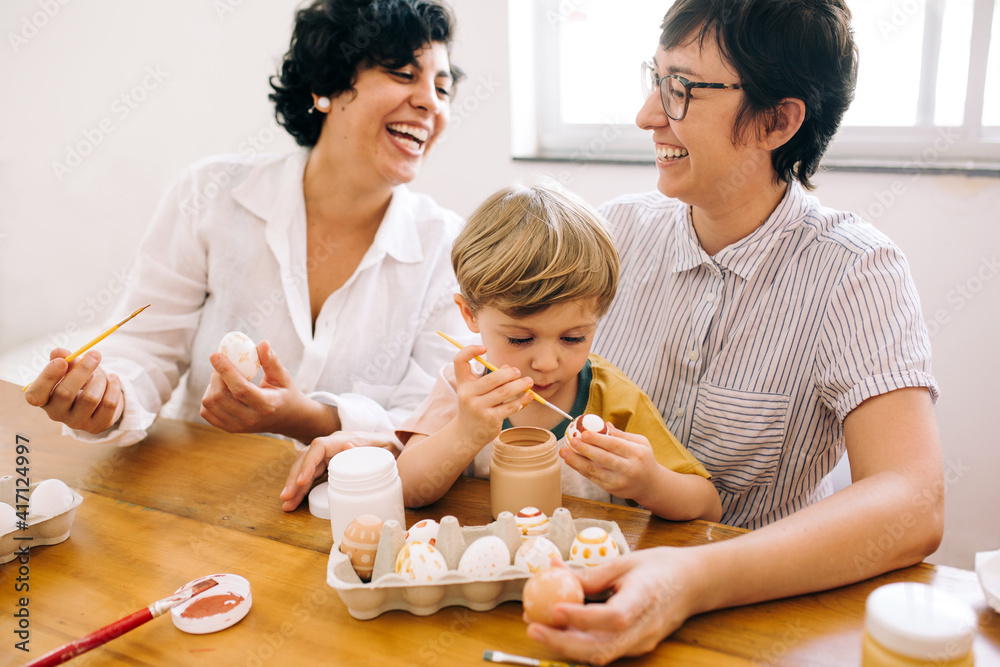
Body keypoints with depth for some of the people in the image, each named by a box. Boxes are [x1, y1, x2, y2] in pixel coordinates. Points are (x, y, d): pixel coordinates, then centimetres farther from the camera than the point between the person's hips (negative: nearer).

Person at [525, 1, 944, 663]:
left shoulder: (856, 273, -14)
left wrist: (696, 580, -38)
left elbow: (912, 508, -24)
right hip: (597, 570, 2)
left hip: (758, 605, -2)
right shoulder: (617, 230, -2)